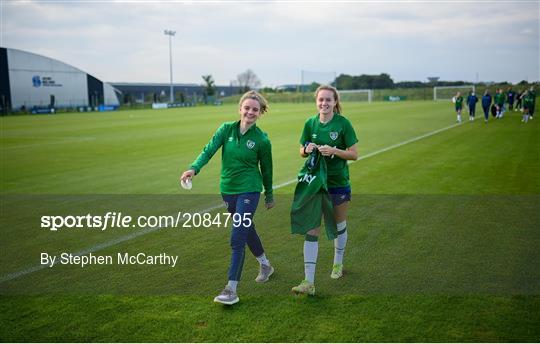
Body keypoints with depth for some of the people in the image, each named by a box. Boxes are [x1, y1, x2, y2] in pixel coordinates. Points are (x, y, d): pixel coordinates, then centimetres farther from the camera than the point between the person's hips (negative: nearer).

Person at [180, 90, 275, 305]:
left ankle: (231, 290, -7)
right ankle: (265, 265, 45)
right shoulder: (227, 129, -3)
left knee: (237, 238, -12)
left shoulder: (262, 140, -9)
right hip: (228, 189, 5)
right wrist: (194, 168, -31)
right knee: (247, 230, 20)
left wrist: (269, 196, 11)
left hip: (249, 190, -5)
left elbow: (266, 169, 2)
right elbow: (209, 150, -14)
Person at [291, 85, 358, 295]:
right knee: (311, 232, -5)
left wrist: (333, 150, -22)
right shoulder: (310, 123, 0)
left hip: (339, 183, -1)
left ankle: (338, 264, 44)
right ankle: (309, 282, -4)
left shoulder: (343, 123, -9)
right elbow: (302, 153, 10)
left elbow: (354, 154, -7)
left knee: (339, 226, 17)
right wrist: (307, 149, -13)